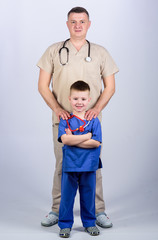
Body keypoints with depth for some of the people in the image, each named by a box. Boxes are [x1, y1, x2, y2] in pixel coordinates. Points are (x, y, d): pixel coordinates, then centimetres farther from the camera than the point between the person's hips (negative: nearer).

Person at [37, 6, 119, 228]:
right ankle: (57, 210, 17)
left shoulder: (100, 53, 6)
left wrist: (97, 108, -11)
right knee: (62, 165, 4)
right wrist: (57, 108, -11)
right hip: (62, 119, 0)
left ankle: (98, 211, 14)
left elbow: (110, 87, 6)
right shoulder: (53, 51, 4)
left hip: (90, 119, 0)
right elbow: (43, 86, 3)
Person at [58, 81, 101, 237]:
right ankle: (65, 224, 20)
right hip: (70, 165, -1)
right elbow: (64, 139, -16)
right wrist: (87, 136, -14)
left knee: (88, 195, 12)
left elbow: (96, 143, -10)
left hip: (89, 165, 1)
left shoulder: (94, 120, 1)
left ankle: (89, 223, 29)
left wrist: (74, 140, -14)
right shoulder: (65, 120, 0)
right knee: (67, 195, 6)